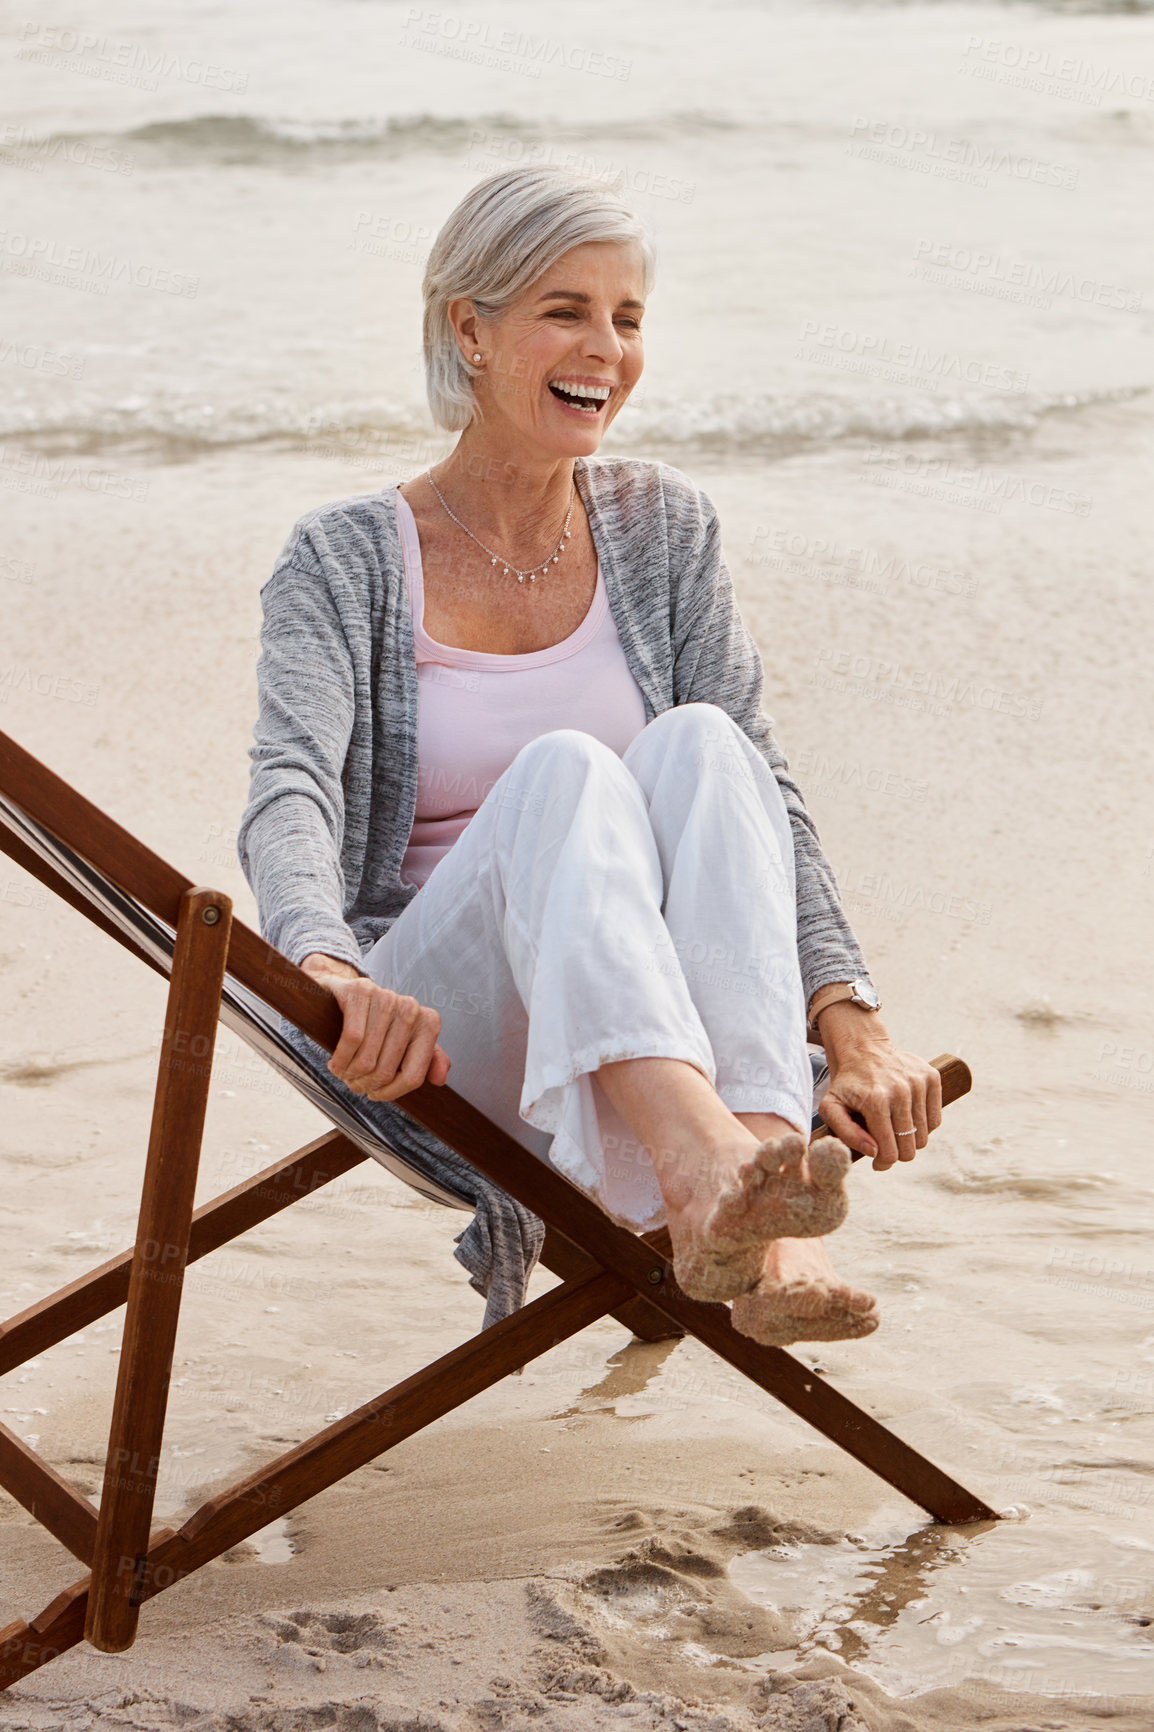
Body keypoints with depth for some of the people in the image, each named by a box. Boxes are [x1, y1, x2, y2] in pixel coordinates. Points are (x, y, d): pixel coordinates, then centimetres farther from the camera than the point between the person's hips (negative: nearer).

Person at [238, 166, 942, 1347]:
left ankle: (771, 1235, -48)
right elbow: (292, 793, -16)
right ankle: (701, 1171, -60)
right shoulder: (344, 561, 0)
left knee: (698, 743, -28)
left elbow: (758, 793, 2)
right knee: (564, 770, -32)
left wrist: (850, 1023, -15)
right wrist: (333, 974, -39)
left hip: (659, 1046, 3)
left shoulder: (661, 527, 10)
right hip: (439, 1039, -2)